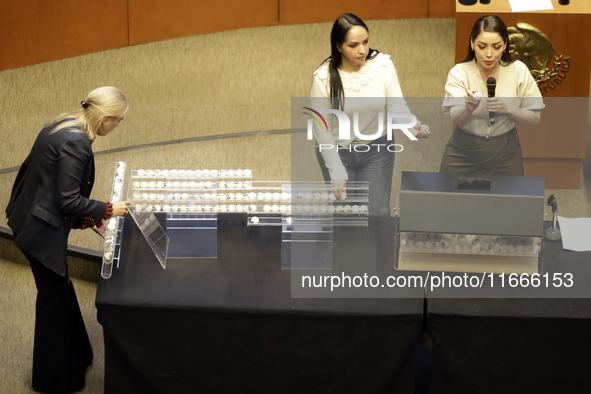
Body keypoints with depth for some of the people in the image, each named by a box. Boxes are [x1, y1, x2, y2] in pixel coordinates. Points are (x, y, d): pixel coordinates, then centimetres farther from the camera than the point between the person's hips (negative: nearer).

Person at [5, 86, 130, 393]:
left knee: (60, 290, 23)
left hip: (31, 219, 9)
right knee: (54, 298, 7)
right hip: (43, 231, -9)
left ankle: (73, 357, 41)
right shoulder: (76, 143, -26)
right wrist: (108, 210, -11)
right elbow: (68, 201, -25)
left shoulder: (62, 125, 4)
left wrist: (89, 219, 13)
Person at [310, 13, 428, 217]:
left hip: (377, 150, 1)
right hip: (337, 151, -1)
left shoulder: (383, 65, -15)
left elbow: (396, 105, -13)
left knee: (378, 215, 4)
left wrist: (412, 126, -36)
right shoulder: (323, 77, -19)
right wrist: (336, 173, -13)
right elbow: (322, 128, -13)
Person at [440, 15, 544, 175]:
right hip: (464, 151, -1)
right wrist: (469, 109, -47)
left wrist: (507, 109, -26)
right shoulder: (459, 72, -13)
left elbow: (534, 118, -7)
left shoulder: (518, 70, -9)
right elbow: (456, 118, -25)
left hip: (505, 153, 1)